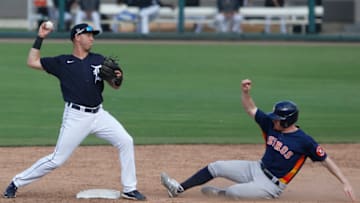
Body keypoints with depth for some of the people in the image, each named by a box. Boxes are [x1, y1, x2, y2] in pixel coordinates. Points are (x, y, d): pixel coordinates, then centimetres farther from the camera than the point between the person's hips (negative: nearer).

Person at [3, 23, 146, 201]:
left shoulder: (99, 60, 10)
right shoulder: (62, 62, 2)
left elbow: (115, 86, 10)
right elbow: (32, 62, 1)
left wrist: (118, 78, -12)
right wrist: (40, 38, -3)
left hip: (99, 115, 4)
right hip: (76, 117, -4)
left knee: (125, 141, -8)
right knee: (57, 159, -5)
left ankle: (129, 189, 2)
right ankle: (17, 183, 10)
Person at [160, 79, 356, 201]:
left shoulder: (304, 141, -21)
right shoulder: (271, 125, -3)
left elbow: (326, 160, -18)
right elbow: (251, 109, 3)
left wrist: (345, 183, -24)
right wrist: (245, 92, -17)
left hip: (271, 185, -7)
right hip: (256, 169, 7)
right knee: (216, 167, 0)